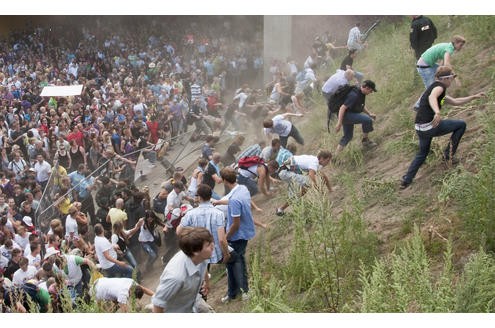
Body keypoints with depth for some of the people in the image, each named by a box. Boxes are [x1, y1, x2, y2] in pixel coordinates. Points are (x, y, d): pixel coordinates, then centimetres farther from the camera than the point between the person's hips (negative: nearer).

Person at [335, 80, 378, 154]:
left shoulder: (362, 94, 5)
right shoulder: (354, 95, -26)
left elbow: (362, 105, 25)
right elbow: (342, 108, -27)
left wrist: (369, 114, 11)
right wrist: (339, 123, -29)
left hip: (351, 115, 11)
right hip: (345, 115, -11)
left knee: (347, 136, 19)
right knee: (367, 120, -22)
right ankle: (365, 140, -4)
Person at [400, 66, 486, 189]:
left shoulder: (434, 87, 22)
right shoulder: (440, 86, -7)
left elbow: (455, 102, 31)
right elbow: (432, 97, -30)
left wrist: (474, 97, 33)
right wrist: (437, 112, -48)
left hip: (419, 128, 9)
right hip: (431, 126, -9)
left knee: (423, 153, 29)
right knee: (461, 124, 11)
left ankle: (406, 181, 24)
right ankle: (449, 155, 14)